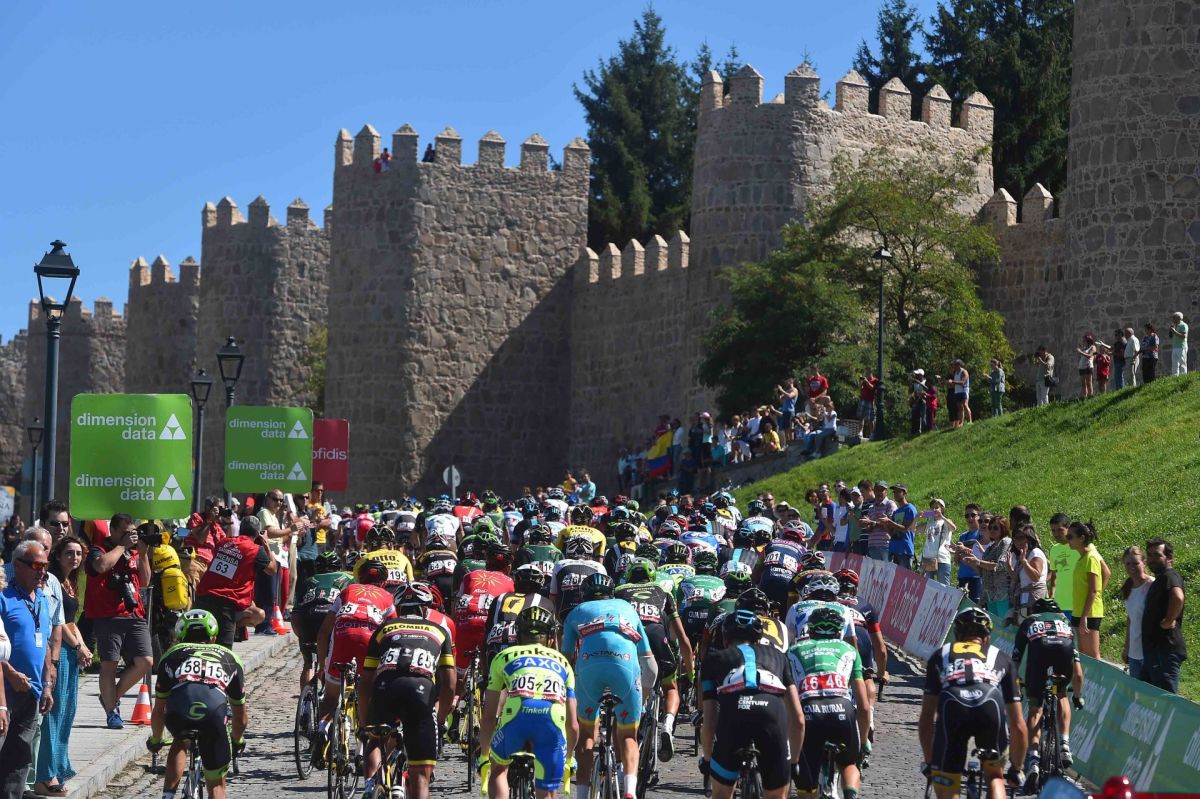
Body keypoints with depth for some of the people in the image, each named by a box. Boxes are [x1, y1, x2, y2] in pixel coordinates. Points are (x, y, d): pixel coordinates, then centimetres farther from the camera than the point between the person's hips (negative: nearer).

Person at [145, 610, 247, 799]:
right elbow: (241, 718, 43)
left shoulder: (172, 654, 35)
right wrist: (237, 741, 63)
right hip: (214, 709, 0)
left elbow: (158, 712, 39)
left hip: (178, 712, 0)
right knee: (216, 783, 18)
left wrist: (155, 740, 58)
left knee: (180, 743, 36)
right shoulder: (229, 658, 37)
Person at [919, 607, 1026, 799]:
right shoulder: (1002, 659, 36)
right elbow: (1018, 726, 36)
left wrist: (929, 763, 48)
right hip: (991, 705, 1)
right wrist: (1017, 769, 49)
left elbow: (926, 720, 36)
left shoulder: (941, 655, 37)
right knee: (994, 776, 28)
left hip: (952, 706, 0)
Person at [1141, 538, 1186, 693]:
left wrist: (1169, 620, -22)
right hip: (1153, 650, 11)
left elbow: (1178, 597, -35)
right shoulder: (1158, 580, 20)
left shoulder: (1170, 576, -12)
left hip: (1166, 651, -11)